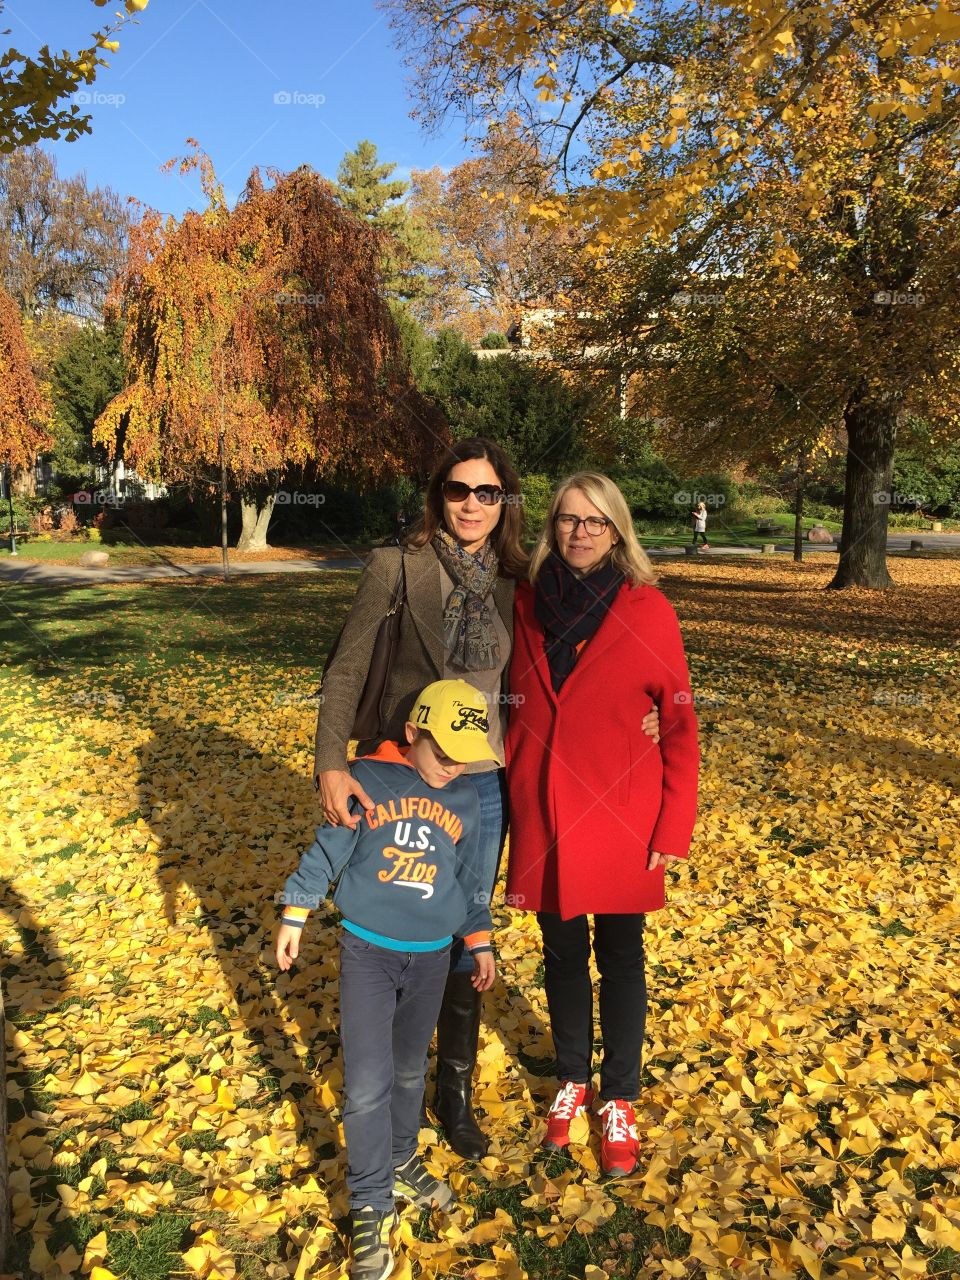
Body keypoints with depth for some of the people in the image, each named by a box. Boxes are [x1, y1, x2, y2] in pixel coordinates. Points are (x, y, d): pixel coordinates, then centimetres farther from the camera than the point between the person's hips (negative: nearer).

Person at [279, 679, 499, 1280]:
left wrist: (480, 941, 15)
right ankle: (372, 1205, 15)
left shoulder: (466, 800, 0)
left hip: (432, 957, 3)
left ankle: (400, 1161, 41)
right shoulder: (368, 779, -12)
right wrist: (295, 914, 0)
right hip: (367, 950, -3)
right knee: (367, 1086, -2)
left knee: (410, 1071, 19)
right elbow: (327, 850, -4)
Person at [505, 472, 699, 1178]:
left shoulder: (646, 609, -9)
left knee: (619, 957, 13)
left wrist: (673, 827, -9)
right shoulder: (528, 603, 0)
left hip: (620, 816, -2)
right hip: (543, 813, 3)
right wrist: (507, 801, 4)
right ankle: (573, 1080, 40)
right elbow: (516, 707, 8)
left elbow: (680, 723, -6)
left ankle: (619, 1100, 33)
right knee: (562, 952, 18)